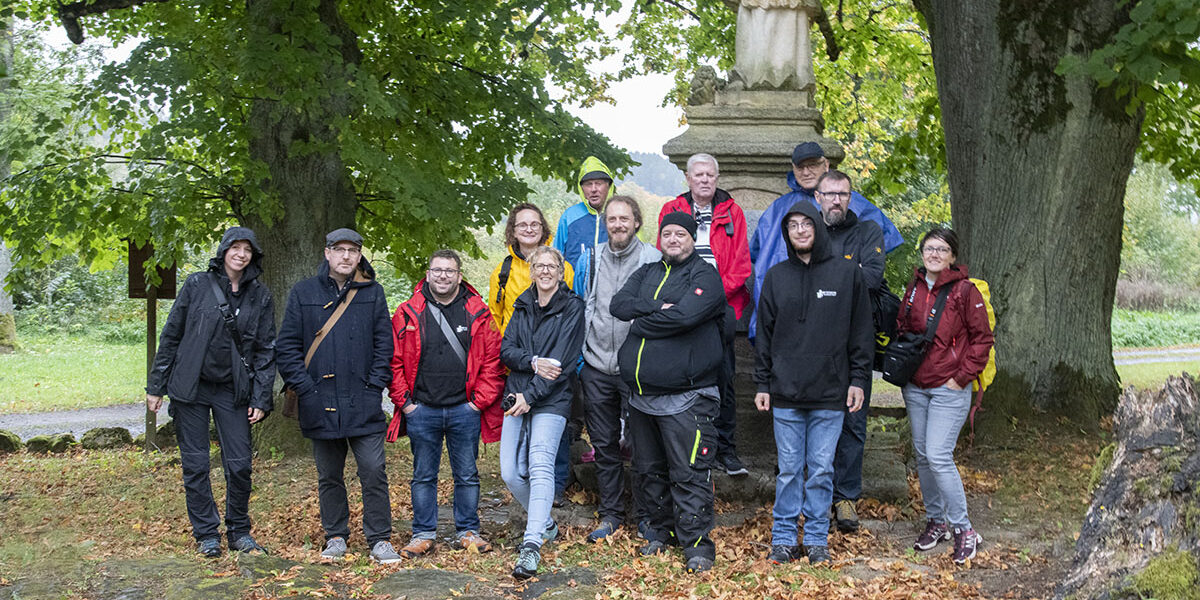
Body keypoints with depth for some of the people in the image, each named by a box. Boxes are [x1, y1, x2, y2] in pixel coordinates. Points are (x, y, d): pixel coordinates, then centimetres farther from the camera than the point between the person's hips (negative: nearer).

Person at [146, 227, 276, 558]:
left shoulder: (260, 295, 3)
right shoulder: (197, 285, -2)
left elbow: (266, 350, 4)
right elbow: (170, 336, 2)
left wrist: (261, 399, -3)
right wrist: (156, 386, 1)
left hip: (233, 391, 1)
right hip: (190, 387, -1)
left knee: (240, 465, -1)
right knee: (195, 464, 3)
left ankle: (239, 531, 17)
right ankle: (206, 534, 15)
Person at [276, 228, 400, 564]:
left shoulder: (373, 293, 6)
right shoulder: (303, 293, 5)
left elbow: (384, 344, 6)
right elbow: (287, 346, 5)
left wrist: (375, 386, -4)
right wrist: (305, 388, -5)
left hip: (364, 405, -1)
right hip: (320, 405, 1)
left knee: (374, 472, -4)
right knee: (329, 476, 10)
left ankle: (379, 540, 6)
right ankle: (336, 536, 23)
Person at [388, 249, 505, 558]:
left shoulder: (477, 313, 2)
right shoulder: (408, 313, 2)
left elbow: (493, 359, 1)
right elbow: (393, 361, 3)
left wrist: (480, 400, -5)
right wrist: (404, 401, -2)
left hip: (465, 410, 0)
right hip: (422, 411, 0)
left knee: (467, 475, 8)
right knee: (424, 476, 9)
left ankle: (467, 532, 21)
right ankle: (423, 534, 19)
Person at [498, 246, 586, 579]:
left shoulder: (572, 307, 0)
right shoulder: (523, 306, 16)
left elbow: (562, 359, -8)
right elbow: (505, 349, 6)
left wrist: (531, 395, -13)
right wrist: (533, 362, -14)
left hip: (551, 401, -5)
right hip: (517, 396, 5)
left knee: (540, 465, -20)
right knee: (510, 473, 0)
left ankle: (531, 546, -27)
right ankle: (546, 525, 23)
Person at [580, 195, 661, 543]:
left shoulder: (653, 259, -3)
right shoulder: (593, 257, 9)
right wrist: (582, 351, 13)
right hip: (597, 367, 4)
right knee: (604, 444, 9)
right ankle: (610, 514, 20)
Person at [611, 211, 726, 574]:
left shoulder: (705, 276, -3)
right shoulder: (646, 274, 16)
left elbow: (684, 316, -21)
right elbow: (618, 305, -1)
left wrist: (640, 322, -8)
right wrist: (658, 307, -16)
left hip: (685, 397, -7)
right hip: (642, 394, 7)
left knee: (689, 473, -6)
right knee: (650, 470, 15)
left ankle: (697, 542, 1)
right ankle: (661, 532, 29)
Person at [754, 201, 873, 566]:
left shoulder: (847, 273, 3)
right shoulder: (776, 277, 7)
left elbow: (861, 330, 5)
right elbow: (764, 334, 10)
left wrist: (858, 379, -1)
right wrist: (762, 383, 5)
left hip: (830, 393, -1)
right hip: (786, 393, 1)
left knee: (822, 469, 4)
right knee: (788, 470, 5)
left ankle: (817, 538, 16)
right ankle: (783, 538, 15)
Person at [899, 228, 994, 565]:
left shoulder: (965, 291, -8)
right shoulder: (914, 288, 8)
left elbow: (982, 338, -6)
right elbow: (901, 329, 21)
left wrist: (962, 377, -10)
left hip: (950, 388, -6)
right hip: (915, 387, 6)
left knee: (939, 456, -13)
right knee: (922, 455, 11)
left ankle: (963, 529, -1)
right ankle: (935, 520, 25)